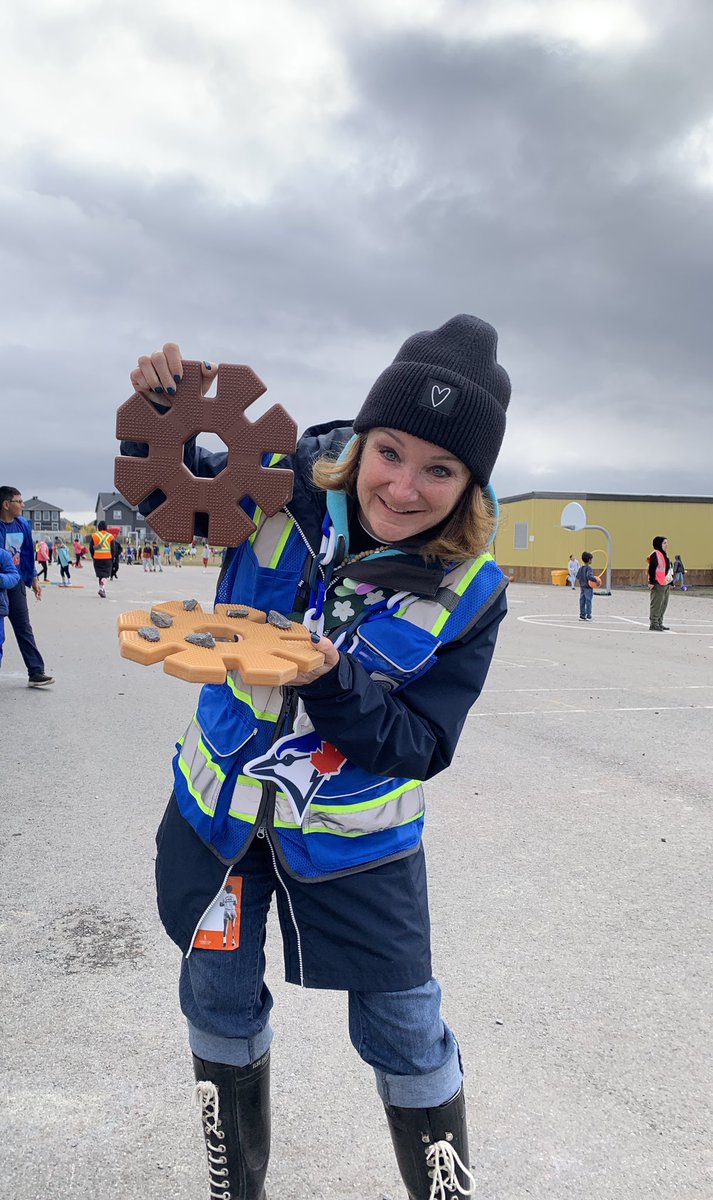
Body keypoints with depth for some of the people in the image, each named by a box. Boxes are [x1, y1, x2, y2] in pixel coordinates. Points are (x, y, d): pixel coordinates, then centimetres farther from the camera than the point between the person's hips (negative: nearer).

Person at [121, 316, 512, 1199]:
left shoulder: (470, 592, -18)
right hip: (217, 804, 3)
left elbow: (421, 749, -17)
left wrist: (332, 682, -36)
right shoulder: (286, 485, -16)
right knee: (218, 1004, 19)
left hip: (354, 837, -2)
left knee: (406, 1035, 10)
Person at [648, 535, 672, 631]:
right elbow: (652, 569, -18)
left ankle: (659, 623, 20)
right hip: (658, 584, -10)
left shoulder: (664, 555, 19)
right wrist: (652, 582, -22)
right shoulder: (655, 555, -12)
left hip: (665, 584, 10)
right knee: (656, 604, -8)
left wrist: (670, 582, 24)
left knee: (663, 605, 13)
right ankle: (654, 624, -4)